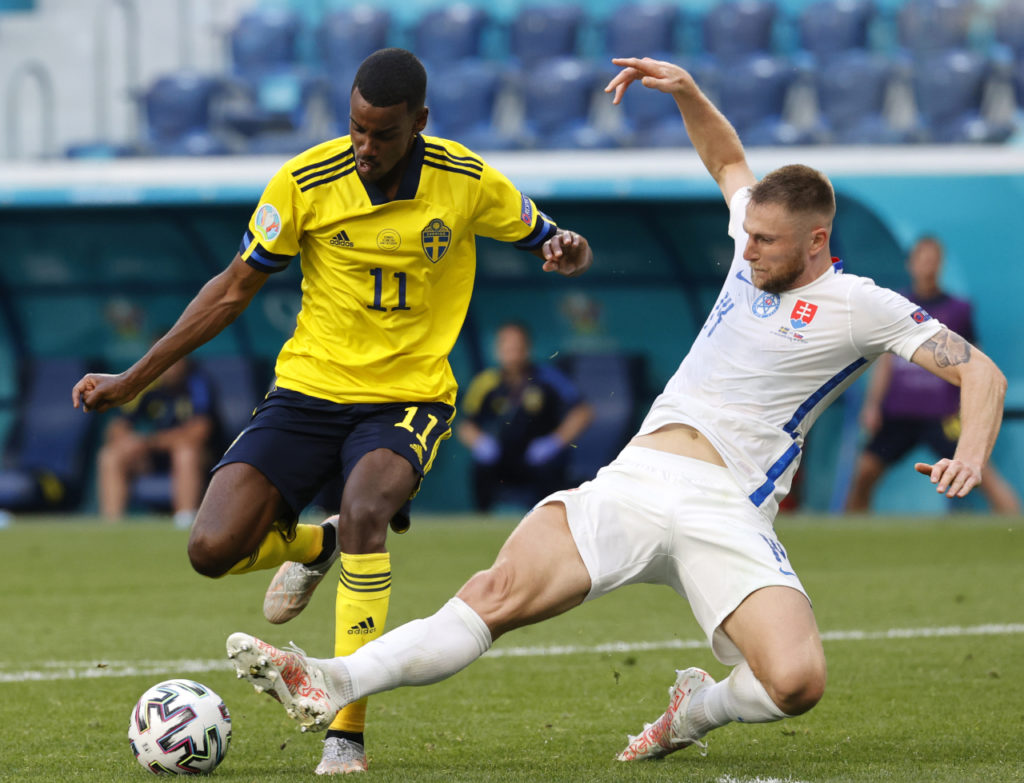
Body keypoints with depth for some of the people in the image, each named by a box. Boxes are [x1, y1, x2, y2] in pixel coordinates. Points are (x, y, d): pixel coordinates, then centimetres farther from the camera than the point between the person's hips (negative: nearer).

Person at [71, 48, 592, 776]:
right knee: (213, 550, -16)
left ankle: (348, 733, -26)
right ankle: (313, 546, 23)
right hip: (308, 388, 2)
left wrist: (569, 252, -20)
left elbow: (550, 241, 8)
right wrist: (132, 380, 2)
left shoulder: (469, 183, -9)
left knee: (364, 512, -35)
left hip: (409, 397, -2)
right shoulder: (306, 182, -9)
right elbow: (235, 288, 2)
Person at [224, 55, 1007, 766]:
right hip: (631, 481, 4)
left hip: (723, 510, -4)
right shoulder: (758, 245, 17)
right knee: (501, 590, -21)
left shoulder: (861, 307, 1)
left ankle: (699, 709, 6)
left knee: (798, 682, -28)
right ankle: (332, 685, -36)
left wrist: (971, 455, -18)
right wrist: (685, 90, 26)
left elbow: (981, 371, 0)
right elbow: (728, 160, 38)